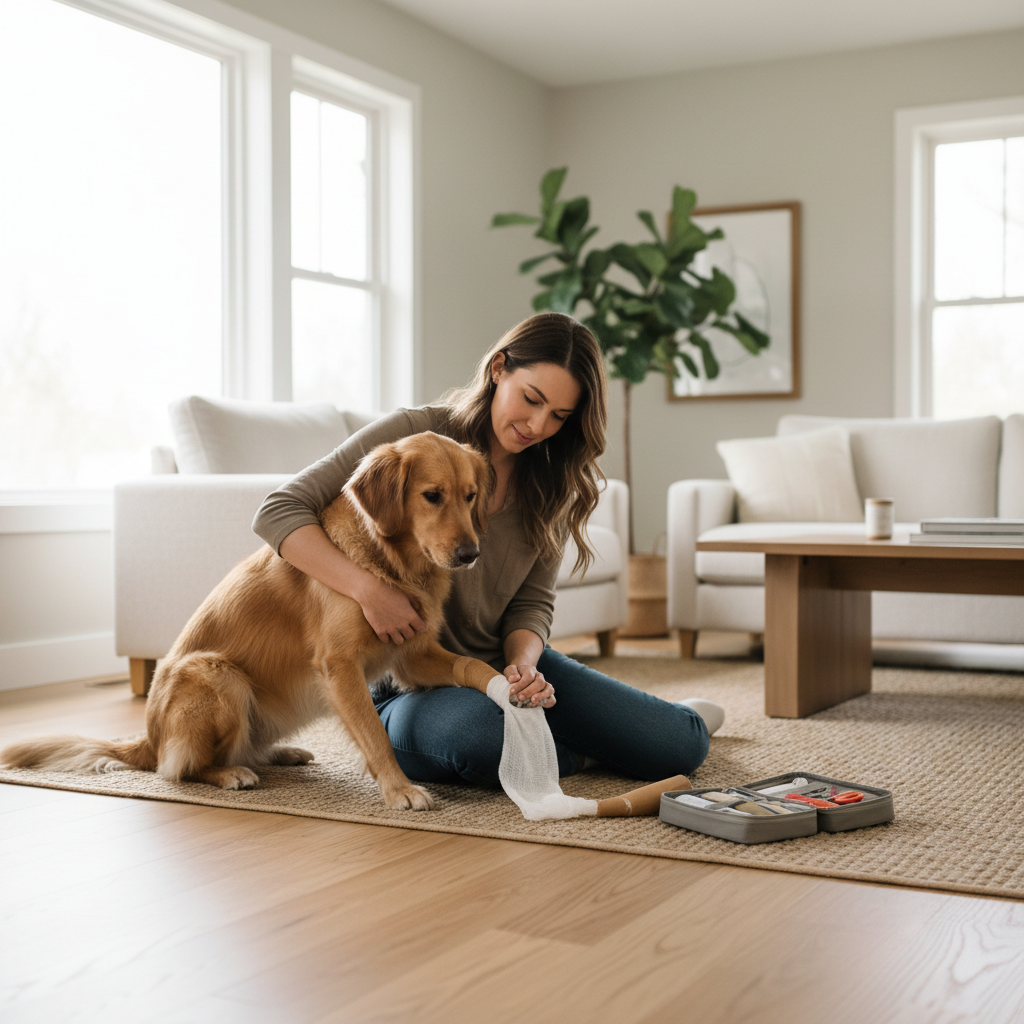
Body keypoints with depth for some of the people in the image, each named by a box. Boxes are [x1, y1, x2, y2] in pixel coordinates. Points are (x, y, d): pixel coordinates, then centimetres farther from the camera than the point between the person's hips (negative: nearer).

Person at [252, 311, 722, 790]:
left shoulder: (553, 485, 3)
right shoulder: (413, 434, -14)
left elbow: (532, 602, 3)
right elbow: (279, 512, -19)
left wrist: (523, 663, -20)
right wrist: (369, 589, -33)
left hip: (505, 663, 4)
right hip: (407, 684, -4)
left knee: (679, 747, -9)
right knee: (481, 738, -40)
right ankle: (577, 747, -6)